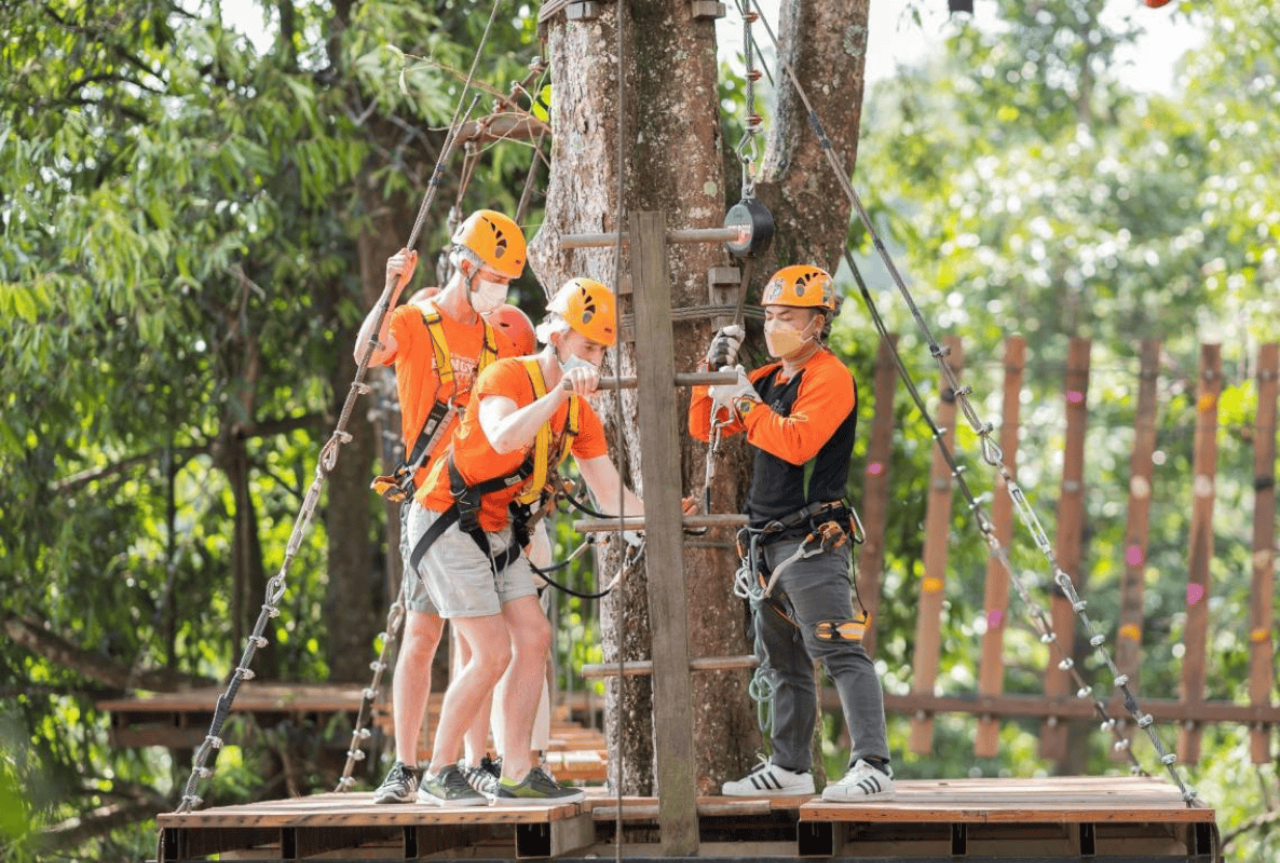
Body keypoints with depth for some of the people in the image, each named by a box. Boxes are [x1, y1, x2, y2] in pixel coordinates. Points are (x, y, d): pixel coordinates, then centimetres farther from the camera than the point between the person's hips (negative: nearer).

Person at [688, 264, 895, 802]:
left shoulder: (829, 377, -9)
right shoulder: (769, 378, 18)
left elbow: (795, 443, -23)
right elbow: (704, 428, 18)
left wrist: (744, 400, -18)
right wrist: (715, 370, 4)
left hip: (811, 540, -9)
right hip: (768, 543, 9)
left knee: (840, 653, -15)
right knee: (784, 661, 14)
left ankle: (872, 766, -20)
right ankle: (790, 768, 22)